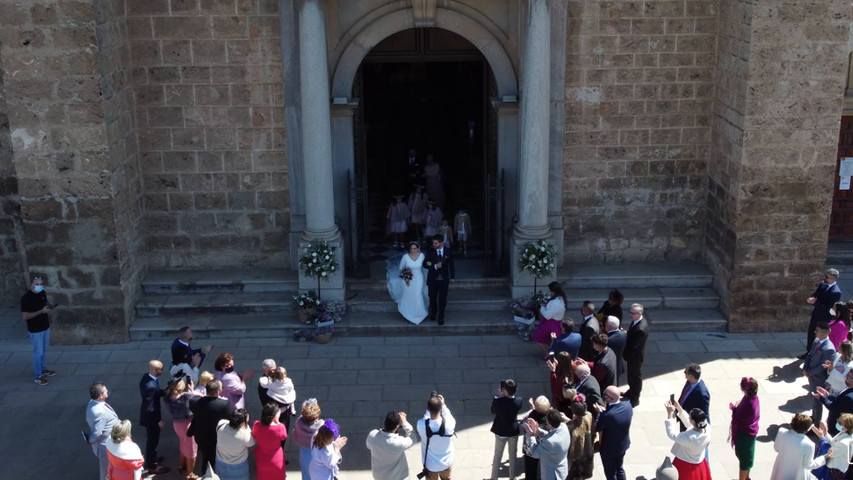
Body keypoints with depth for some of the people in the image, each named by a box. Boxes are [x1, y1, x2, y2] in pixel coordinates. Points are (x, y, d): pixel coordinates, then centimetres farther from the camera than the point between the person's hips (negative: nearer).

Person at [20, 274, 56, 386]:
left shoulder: (42, 293, -3)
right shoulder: (26, 297, -25)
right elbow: (25, 316, -26)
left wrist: (49, 307, -5)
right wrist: (41, 311, -30)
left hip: (46, 326, 7)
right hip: (35, 330, -7)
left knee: (44, 350, 22)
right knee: (38, 352, 4)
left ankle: (43, 369, 40)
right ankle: (37, 376, 19)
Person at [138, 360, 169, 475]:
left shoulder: (147, 376, -8)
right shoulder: (150, 386, -36)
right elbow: (149, 407, -29)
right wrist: (158, 420, -20)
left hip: (150, 415, 9)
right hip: (151, 417, -9)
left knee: (151, 440, 29)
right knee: (153, 441, 11)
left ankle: (150, 459, 49)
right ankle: (152, 467, 29)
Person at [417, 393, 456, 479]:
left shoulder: (421, 425, -30)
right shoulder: (449, 423, -31)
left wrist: (430, 406, -2)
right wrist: (443, 404, -1)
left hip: (430, 465, 0)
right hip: (447, 463, 0)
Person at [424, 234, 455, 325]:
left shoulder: (447, 252, -3)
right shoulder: (430, 252, -6)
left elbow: (451, 265, 6)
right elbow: (425, 264, -11)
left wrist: (452, 277, 9)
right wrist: (435, 266, -26)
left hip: (444, 280, 0)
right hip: (433, 279, 1)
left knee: (442, 299, 0)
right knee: (432, 298, 14)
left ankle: (441, 317, 13)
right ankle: (433, 313, 37)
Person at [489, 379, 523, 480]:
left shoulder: (499, 401, -27)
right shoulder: (519, 401, -18)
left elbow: (493, 411, -7)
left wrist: (497, 396, -8)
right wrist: (502, 397, -3)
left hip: (501, 432, -2)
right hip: (514, 432, 2)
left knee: (497, 456, 14)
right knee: (513, 456, 19)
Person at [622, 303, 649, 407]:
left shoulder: (640, 329, -36)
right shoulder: (637, 321, -6)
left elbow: (632, 345, -31)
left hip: (635, 356, -9)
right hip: (633, 355, 9)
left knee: (636, 376, 11)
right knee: (631, 374, 27)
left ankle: (635, 399, 29)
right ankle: (631, 391, 50)